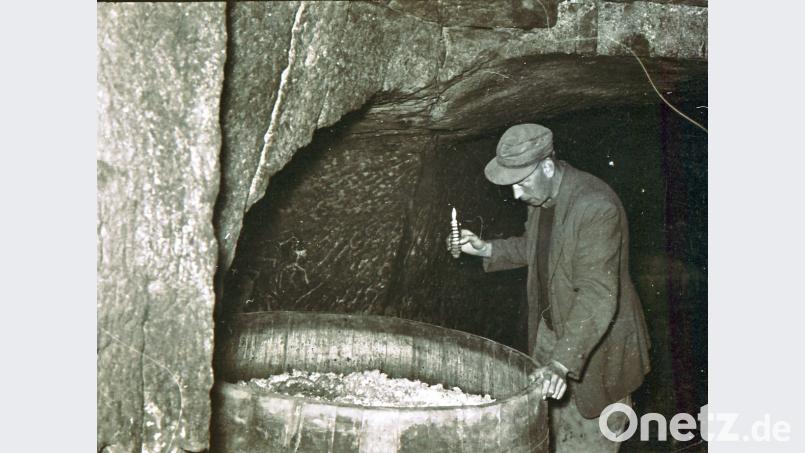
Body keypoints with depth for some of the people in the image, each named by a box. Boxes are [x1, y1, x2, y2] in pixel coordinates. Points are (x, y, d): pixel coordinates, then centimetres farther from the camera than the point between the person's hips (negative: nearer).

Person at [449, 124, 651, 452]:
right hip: (551, 330, 8)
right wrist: (486, 249, 0)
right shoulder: (542, 195, -1)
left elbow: (597, 296, -32)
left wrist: (562, 363, -38)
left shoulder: (596, 207, -29)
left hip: (595, 344, -7)